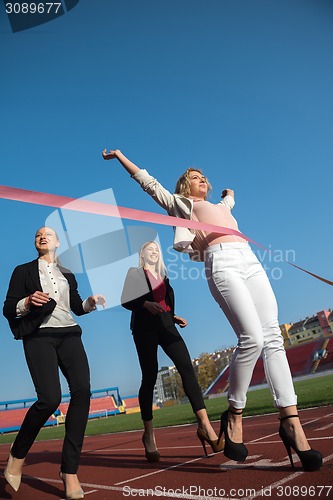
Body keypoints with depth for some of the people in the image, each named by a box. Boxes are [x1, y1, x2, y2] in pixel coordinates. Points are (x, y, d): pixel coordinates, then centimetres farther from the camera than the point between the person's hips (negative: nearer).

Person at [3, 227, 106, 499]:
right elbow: (8, 309, 5)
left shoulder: (67, 275, 22)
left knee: (82, 391, -16)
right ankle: (17, 455, 10)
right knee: (50, 399, -19)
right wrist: (28, 302, -15)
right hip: (40, 336, -3)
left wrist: (92, 301, 5)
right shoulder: (23, 271, 12)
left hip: (69, 335, 4)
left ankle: (70, 471, -6)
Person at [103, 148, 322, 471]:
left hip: (250, 261, 7)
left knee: (273, 337, -8)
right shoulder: (179, 203, 24)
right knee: (252, 338, -21)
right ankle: (234, 415, -3)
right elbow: (147, 181, 27)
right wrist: (119, 156, 31)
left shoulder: (218, 207, 38)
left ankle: (291, 422, -7)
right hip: (221, 264, -6)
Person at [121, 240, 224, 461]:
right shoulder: (135, 273, 10)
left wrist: (175, 317, 8)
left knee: (187, 368, -12)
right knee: (150, 376, -5)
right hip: (145, 327, -4)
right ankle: (149, 434, 8)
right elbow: (126, 301, -2)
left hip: (165, 325, 5)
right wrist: (145, 304, -19)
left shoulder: (163, 276, 25)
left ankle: (205, 425, -15)